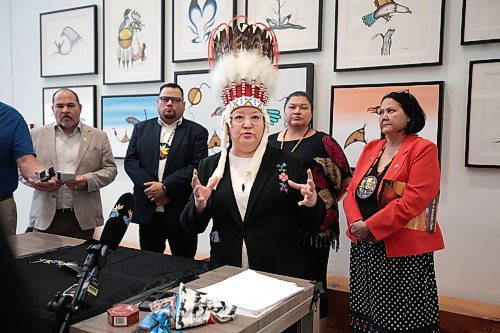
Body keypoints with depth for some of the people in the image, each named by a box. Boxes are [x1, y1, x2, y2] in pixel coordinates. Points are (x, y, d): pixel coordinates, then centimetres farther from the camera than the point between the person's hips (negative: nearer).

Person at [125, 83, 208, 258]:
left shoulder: (197, 132, 1)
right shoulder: (141, 128, 11)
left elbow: (198, 166, -10)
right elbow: (130, 161, 4)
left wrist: (165, 187, -17)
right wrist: (151, 187, -11)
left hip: (182, 212, -3)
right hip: (147, 211, 3)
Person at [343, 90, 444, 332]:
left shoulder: (423, 149, -8)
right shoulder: (371, 149, 12)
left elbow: (414, 200, -19)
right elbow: (352, 191, 8)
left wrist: (371, 226, -19)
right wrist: (356, 223, -11)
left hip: (402, 249, -6)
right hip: (363, 246, 6)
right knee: (366, 309, 15)